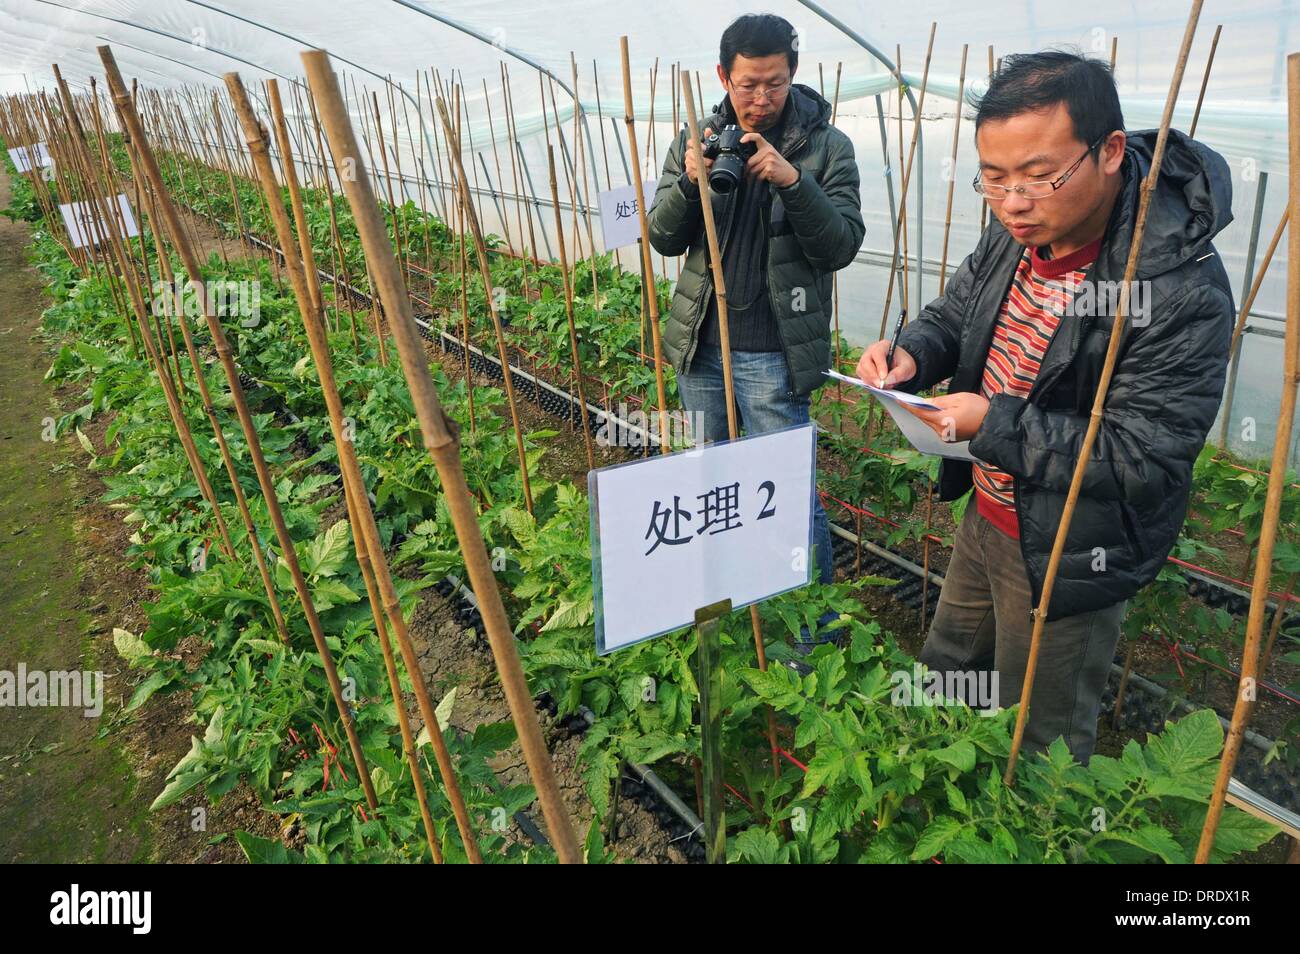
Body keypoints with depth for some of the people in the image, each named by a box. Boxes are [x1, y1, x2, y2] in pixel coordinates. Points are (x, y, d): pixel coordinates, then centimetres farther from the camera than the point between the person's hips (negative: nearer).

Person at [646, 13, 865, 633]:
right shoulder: (698, 141, 4)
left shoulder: (826, 146, -4)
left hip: (774, 355, -4)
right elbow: (663, 239, 2)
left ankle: (819, 614, 19)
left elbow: (841, 246, -10)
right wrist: (689, 180, -17)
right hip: (701, 345, 5)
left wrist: (792, 181, -23)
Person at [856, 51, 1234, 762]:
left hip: (1066, 556, -8)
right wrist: (910, 354, -14)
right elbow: (954, 315, 9)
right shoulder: (1017, 232, -7)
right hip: (987, 514, 8)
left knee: (1040, 738, 15)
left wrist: (994, 423, -33)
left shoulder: (1180, 288, -29)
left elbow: (1144, 461, -28)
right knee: (946, 670, 29)